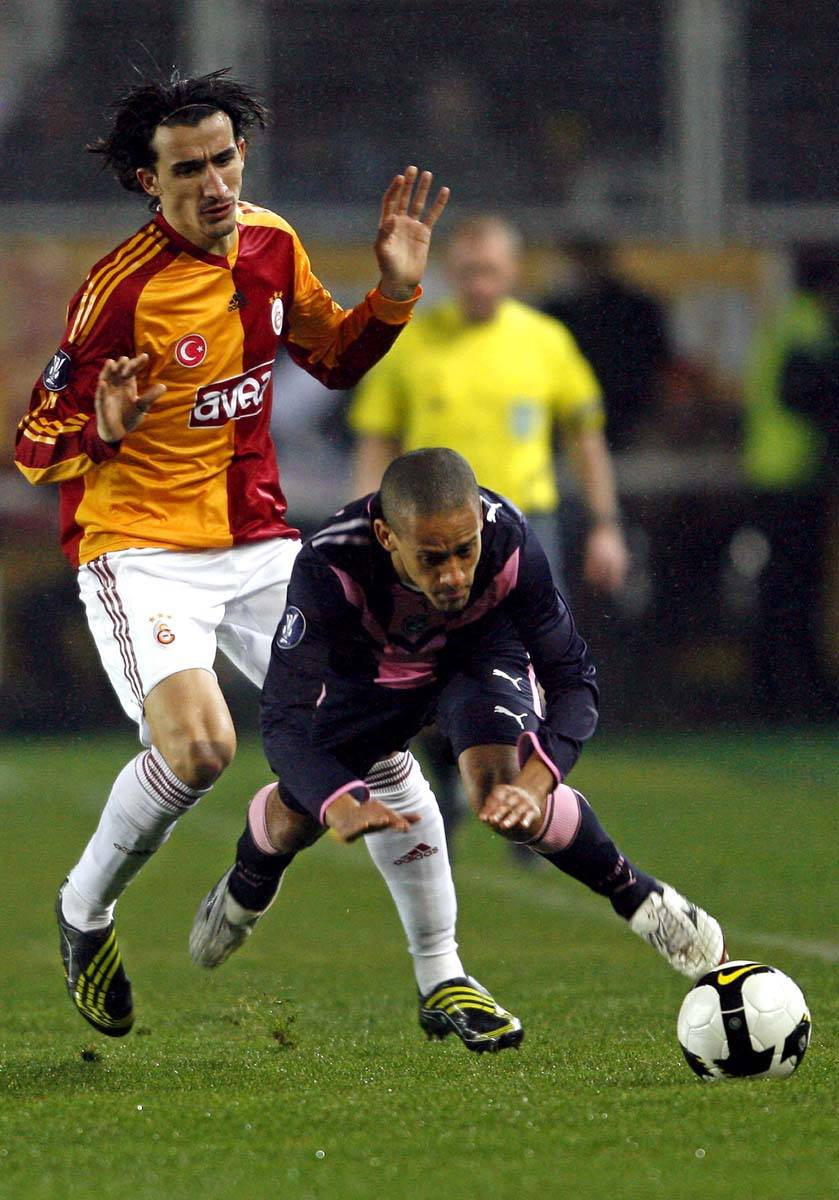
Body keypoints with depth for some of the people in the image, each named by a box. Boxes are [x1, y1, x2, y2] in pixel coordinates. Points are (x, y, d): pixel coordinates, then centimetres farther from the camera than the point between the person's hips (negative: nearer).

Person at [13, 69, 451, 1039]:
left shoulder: (271, 245, 4)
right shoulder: (120, 287, -15)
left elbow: (336, 359, 22)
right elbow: (35, 449, -9)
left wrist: (394, 291, 4)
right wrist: (105, 428, -30)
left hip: (257, 541, 6)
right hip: (138, 549, -6)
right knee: (197, 747, -28)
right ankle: (84, 912, 1)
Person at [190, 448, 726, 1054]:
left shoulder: (511, 543, -38)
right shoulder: (330, 565, -41)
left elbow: (575, 681, -30)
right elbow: (285, 719, -41)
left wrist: (535, 784, -48)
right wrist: (341, 805, -60)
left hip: (479, 651, -1)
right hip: (371, 665, 1)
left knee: (502, 799, -26)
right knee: (295, 817, 2)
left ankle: (639, 897, -5)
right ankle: (248, 886, 39)